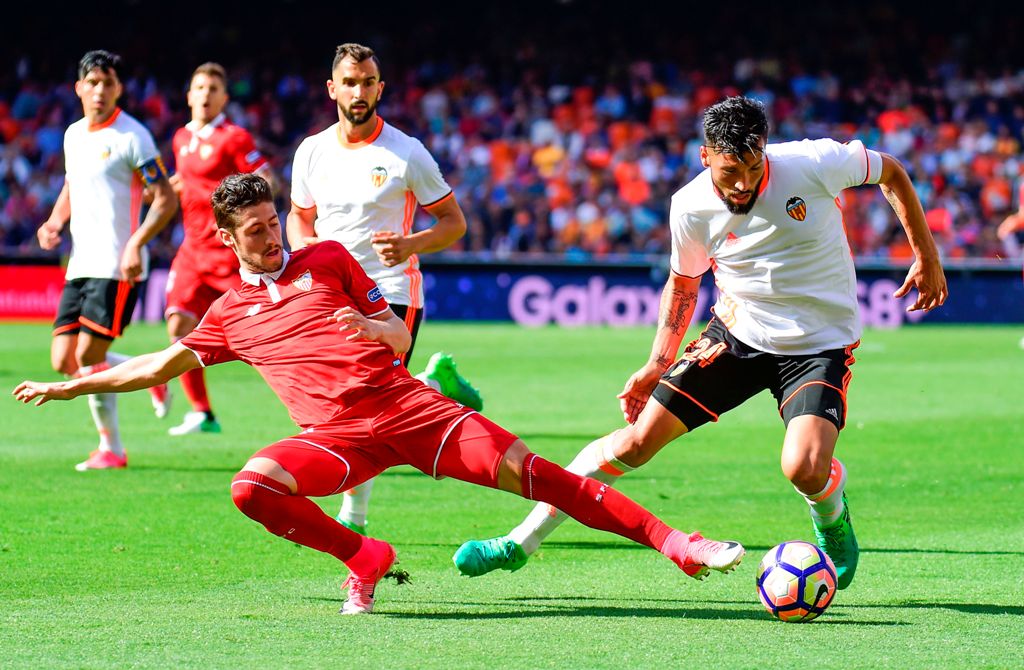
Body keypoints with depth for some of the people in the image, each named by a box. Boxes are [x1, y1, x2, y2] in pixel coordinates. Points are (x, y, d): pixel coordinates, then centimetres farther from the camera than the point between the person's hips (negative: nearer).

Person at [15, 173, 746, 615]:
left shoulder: (328, 259, 13)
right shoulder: (229, 314, 18)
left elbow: (399, 335, 12)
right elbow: (160, 365, 24)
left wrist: (375, 327, -12)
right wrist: (66, 387, 22)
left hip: (407, 405, -1)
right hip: (337, 435, 1)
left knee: (527, 470, -17)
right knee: (252, 486, -28)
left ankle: (673, 542, -18)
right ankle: (363, 558, -7)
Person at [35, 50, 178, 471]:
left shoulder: (131, 137, -9)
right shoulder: (73, 135, 13)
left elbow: (165, 199, -11)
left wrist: (136, 245, -24)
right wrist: (56, 222, 8)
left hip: (116, 267, -8)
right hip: (81, 264, 8)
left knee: (88, 357, -13)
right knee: (63, 362, 2)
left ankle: (111, 448, 6)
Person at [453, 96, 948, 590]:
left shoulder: (814, 164, -21)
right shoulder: (690, 207, -11)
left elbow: (889, 172, -2)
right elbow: (683, 280, 9)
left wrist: (926, 258, 1)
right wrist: (658, 363, 7)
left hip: (821, 345, -3)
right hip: (738, 332, 3)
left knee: (805, 471, -27)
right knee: (637, 440, -5)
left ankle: (832, 518, 13)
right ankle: (522, 542, 8)